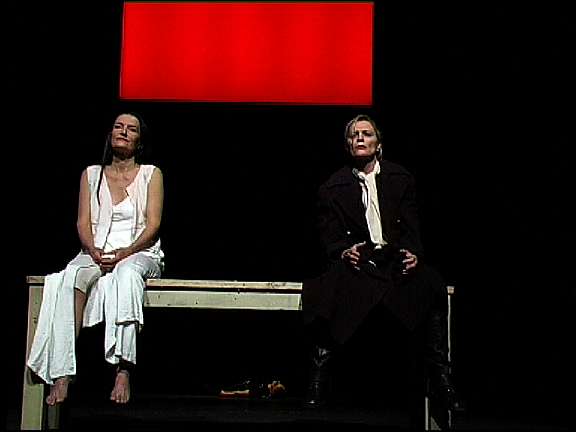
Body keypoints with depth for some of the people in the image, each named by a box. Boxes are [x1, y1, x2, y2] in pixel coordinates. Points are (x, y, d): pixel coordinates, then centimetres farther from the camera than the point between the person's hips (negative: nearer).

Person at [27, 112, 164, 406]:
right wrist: (95, 252, -14)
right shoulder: (92, 174, 16)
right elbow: (83, 223, 7)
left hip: (139, 252, -2)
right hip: (96, 253, 2)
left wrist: (125, 252, -18)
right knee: (71, 278, -34)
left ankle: (122, 372, -47)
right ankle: (62, 376, -39)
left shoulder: (151, 174, 10)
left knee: (127, 274, -40)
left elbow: (153, 224, -1)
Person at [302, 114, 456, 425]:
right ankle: (318, 382, -24)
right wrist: (344, 252, -16)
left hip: (395, 257, 1)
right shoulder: (332, 188, 11)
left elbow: (411, 227, 10)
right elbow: (329, 238, 7)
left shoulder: (401, 178, 15)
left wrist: (413, 254, -11)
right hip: (356, 259, -1)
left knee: (432, 285, -29)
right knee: (330, 288, -34)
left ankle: (441, 378, -21)